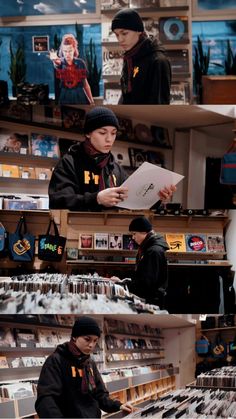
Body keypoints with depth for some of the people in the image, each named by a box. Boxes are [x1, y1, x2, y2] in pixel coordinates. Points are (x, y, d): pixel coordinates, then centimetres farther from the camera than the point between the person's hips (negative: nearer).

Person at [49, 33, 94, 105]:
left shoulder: (80, 63, 4)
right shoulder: (60, 62, -2)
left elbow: (85, 83, 11)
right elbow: (57, 63, -29)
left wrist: (91, 100, 11)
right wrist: (55, 60, -55)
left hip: (79, 97, 1)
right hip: (65, 98, -1)